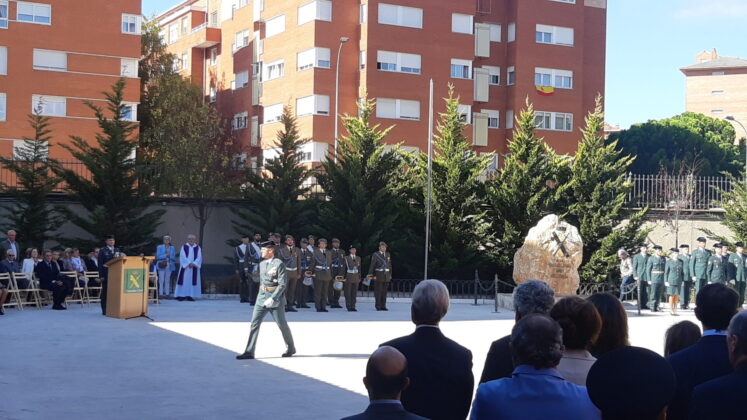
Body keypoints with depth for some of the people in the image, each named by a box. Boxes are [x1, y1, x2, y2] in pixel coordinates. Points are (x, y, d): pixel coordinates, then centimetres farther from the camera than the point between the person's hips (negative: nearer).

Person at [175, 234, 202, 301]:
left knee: (192, 280, -1)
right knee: (184, 280, -4)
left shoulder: (198, 248, 8)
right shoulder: (184, 247, 3)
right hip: (185, 267, -2)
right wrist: (188, 264, -17)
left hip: (194, 267, 2)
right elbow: (183, 257, -7)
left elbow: (199, 258, -1)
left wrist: (194, 264, -16)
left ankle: (190, 296, 2)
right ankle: (181, 295, -2)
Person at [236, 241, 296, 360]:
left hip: (276, 298, -6)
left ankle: (290, 348, 26)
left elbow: (283, 284, -16)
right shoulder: (262, 264, 10)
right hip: (262, 298, 6)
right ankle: (249, 352, -1)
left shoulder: (279, 264, -12)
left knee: (282, 324, 7)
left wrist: (272, 298, -21)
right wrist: (261, 295, 18)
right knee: (254, 323, -2)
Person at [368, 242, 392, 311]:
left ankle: (383, 306, 11)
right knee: (378, 291, -3)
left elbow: (389, 265, 16)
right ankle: (378, 306, 3)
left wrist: (390, 274, 11)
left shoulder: (388, 254, 14)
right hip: (378, 275, -5)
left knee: (384, 291, 6)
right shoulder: (375, 255, -2)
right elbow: (372, 265, -5)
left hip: (386, 276, 5)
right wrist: (370, 274, -12)